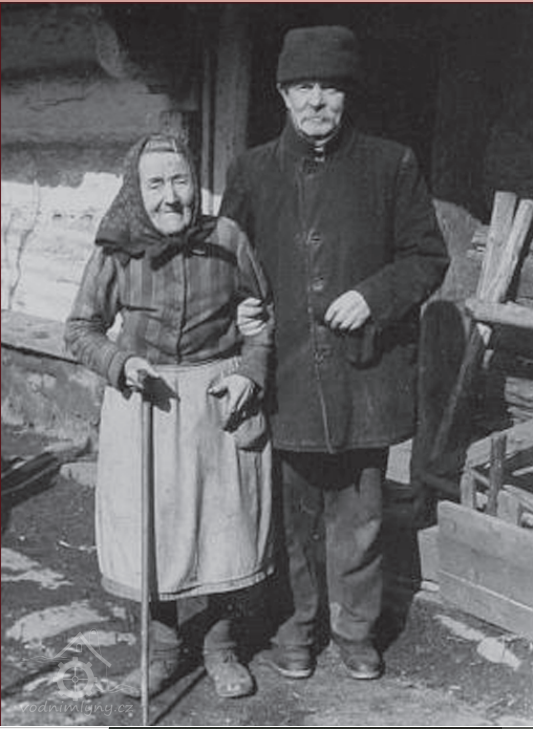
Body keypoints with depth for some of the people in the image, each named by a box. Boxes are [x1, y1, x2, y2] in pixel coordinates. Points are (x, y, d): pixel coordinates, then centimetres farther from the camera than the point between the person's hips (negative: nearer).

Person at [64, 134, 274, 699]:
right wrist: (120, 362, -14)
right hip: (144, 400, 0)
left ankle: (222, 647, 26)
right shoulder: (115, 253, -5)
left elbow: (262, 313, 8)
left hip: (220, 400, 0)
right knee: (148, 525, 4)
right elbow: (80, 329, 4)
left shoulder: (227, 240, -4)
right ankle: (162, 648, 25)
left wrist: (250, 372, -5)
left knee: (227, 525, 6)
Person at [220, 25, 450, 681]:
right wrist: (239, 309, -7)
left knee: (358, 509, 10)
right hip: (284, 372, 1)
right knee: (293, 507, 11)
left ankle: (354, 626, 28)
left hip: (364, 373, 0)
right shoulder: (251, 172, 5)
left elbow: (428, 256, 4)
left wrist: (373, 295, -12)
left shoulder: (391, 166, 1)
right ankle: (298, 620, 30)